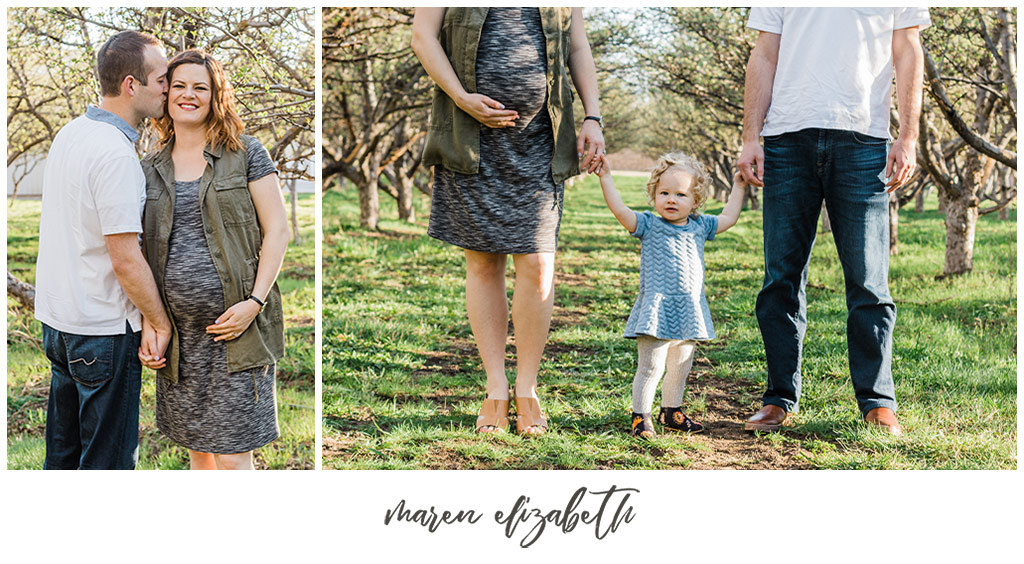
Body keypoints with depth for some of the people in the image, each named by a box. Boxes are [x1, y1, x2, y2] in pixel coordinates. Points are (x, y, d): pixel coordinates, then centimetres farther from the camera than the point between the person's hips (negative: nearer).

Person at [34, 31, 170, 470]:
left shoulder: (69, 134, 8)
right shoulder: (116, 154, -21)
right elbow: (125, 260, -22)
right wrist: (160, 322, -10)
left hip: (56, 317, 9)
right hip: (104, 328, -9)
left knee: (63, 449, 18)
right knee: (109, 457, 1)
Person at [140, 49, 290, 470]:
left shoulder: (246, 154, 1)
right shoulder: (149, 170, 12)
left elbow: (277, 231, -3)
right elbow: (140, 252, 14)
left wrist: (255, 301, -13)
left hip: (236, 326, -4)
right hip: (180, 336, 4)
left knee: (232, 456, -4)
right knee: (196, 450, 12)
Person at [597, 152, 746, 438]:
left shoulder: (699, 227, 11)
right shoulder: (649, 225, -2)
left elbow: (728, 218, 22)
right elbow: (620, 210, -13)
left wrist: (738, 187, 26)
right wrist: (605, 177, -17)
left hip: (689, 315, 5)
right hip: (656, 313, -5)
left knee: (680, 368, 16)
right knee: (650, 367, -9)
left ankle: (671, 412, 33)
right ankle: (640, 417, 1)